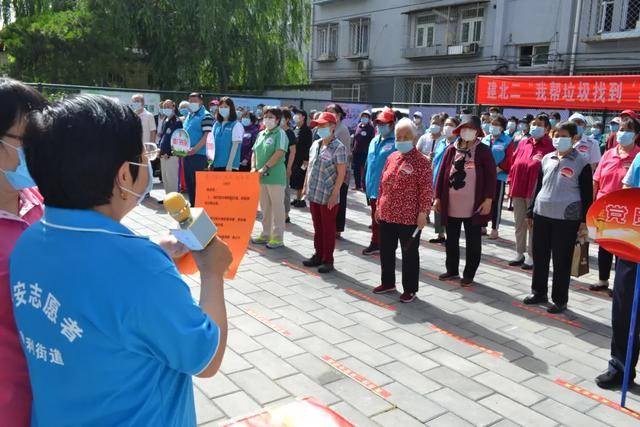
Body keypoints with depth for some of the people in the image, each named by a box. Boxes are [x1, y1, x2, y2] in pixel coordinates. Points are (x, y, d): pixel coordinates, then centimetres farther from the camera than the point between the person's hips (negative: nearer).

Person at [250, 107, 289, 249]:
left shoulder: (280, 134, -6)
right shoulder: (261, 134, 15)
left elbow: (279, 153, -17)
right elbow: (255, 152, 18)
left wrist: (265, 168, -19)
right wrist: (253, 167, 1)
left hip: (275, 176, -7)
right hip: (261, 177, 7)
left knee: (277, 206, -1)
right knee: (264, 206, 13)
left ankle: (278, 238, 6)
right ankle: (266, 234, 25)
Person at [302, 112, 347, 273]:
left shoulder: (338, 147, -11)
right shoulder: (315, 144, 10)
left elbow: (341, 173, -13)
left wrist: (334, 194, -17)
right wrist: (306, 186, 16)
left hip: (328, 197, -7)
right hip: (314, 194, 7)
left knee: (328, 228, 4)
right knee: (317, 227, 16)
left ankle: (328, 260, 14)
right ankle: (318, 255, 28)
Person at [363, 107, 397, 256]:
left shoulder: (396, 143, -13)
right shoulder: (374, 141, 12)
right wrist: (368, 182, 17)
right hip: (373, 188, 8)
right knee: (375, 218, 18)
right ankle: (375, 244, 30)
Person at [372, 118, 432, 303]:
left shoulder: (422, 161, -9)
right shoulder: (392, 157, 10)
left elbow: (426, 190, -12)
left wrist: (423, 212, -16)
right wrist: (379, 206, 15)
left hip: (409, 218, -6)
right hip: (386, 215, 7)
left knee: (409, 254, 6)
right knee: (386, 251, 17)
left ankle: (410, 289, 19)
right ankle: (388, 283, 34)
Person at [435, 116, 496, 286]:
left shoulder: (483, 151, -4)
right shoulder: (451, 150, 4)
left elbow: (491, 176, -6)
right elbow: (442, 174, 6)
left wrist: (488, 200, -12)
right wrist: (437, 197, 4)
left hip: (474, 207, -3)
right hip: (451, 206, 3)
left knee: (473, 242, 8)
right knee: (451, 240, 14)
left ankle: (469, 274, 20)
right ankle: (452, 270, 30)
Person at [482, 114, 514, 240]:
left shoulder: (507, 141, -3)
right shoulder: (485, 139, 11)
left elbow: (508, 160, -8)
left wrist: (498, 169, -17)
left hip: (499, 177, -4)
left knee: (496, 204, 1)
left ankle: (495, 229, 11)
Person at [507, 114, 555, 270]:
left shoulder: (549, 146, -6)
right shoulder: (523, 144, 13)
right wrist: (511, 183, 11)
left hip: (535, 191, -6)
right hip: (518, 190, 6)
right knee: (519, 223, 13)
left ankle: (531, 256, 13)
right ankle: (519, 253, 25)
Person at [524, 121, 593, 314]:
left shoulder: (581, 164, -4)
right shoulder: (547, 159, 9)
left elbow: (587, 195, -4)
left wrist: (585, 222, -9)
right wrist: (530, 212, 14)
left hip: (566, 220, -5)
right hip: (541, 216, 5)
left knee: (561, 261, 4)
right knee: (539, 257, 11)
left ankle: (560, 300, 16)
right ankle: (539, 292, 27)